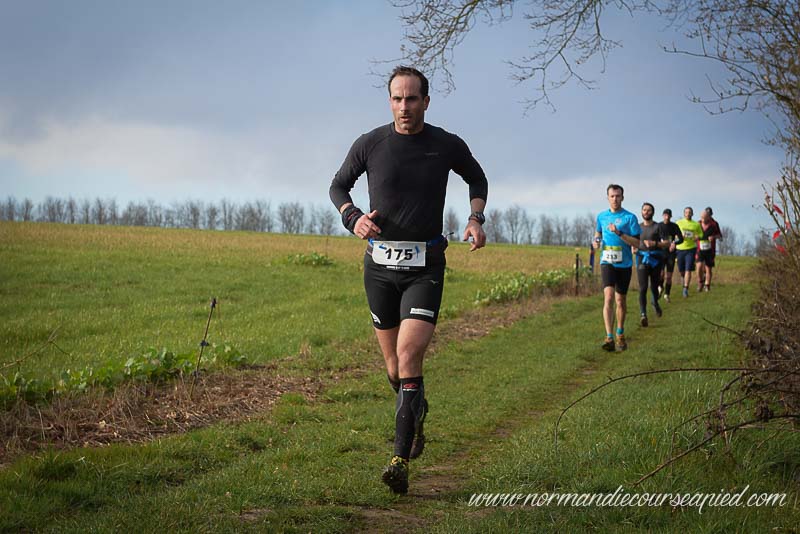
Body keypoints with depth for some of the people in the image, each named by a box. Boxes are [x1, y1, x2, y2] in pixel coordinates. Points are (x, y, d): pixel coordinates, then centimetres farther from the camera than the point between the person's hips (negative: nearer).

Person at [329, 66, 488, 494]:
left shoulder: (447, 146, -1)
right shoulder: (370, 145, -1)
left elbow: (477, 178, 20)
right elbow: (338, 186, 14)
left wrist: (476, 218, 3)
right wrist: (353, 218, -6)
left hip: (425, 266, -2)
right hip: (380, 264, 2)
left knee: (409, 356, -17)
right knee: (394, 363, 10)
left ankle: (401, 461, -17)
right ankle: (415, 413, 43)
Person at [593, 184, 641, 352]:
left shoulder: (630, 217, -3)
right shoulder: (602, 217, 8)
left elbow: (637, 243, -9)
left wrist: (619, 233, -20)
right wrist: (597, 241, 6)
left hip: (624, 263, -1)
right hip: (607, 262, 1)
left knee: (620, 300, 10)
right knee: (608, 297, -17)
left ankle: (620, 334, 30)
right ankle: (609, 338, -24)